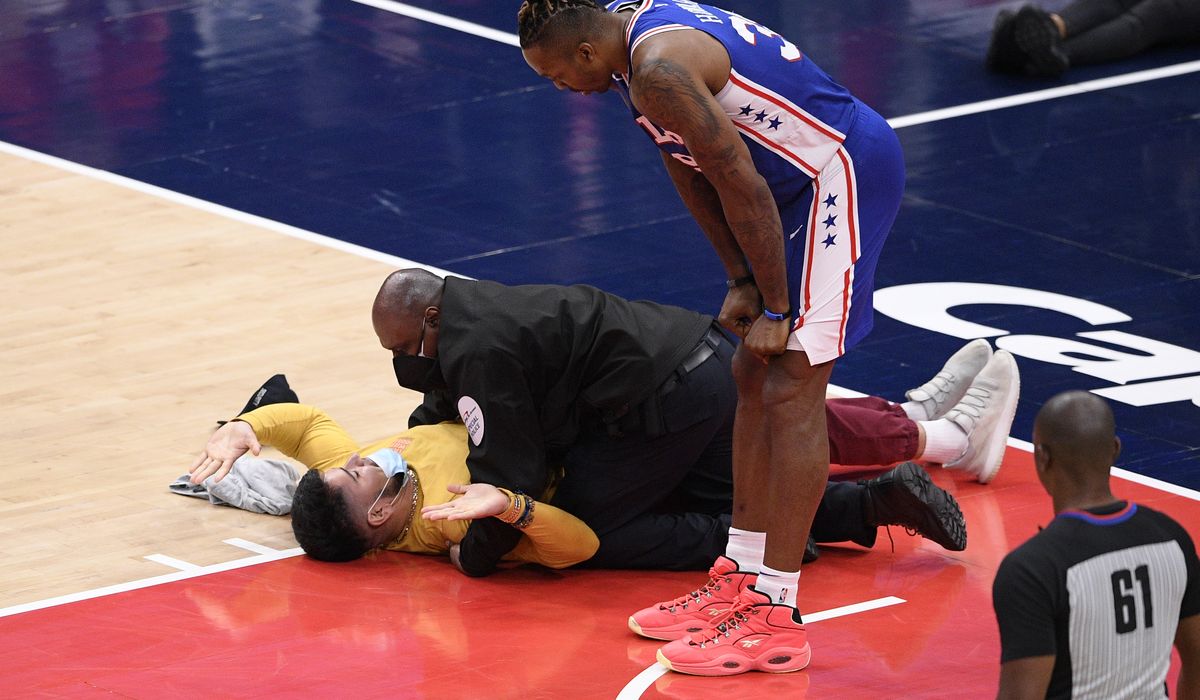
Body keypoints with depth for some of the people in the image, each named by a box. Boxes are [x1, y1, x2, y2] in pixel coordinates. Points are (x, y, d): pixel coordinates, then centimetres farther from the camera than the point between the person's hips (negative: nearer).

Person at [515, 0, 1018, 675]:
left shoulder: (661, 69, -24)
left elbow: (742, 187, -21)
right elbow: (691, 173, 13)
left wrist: (776, 308, -12)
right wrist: (743, 283, 10)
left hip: (846, 171, -11)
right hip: (814, 175, 11)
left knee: (790, 391, -11)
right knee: (755, 377, 14)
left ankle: (777, 621, -10)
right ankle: (745, 581, 21)